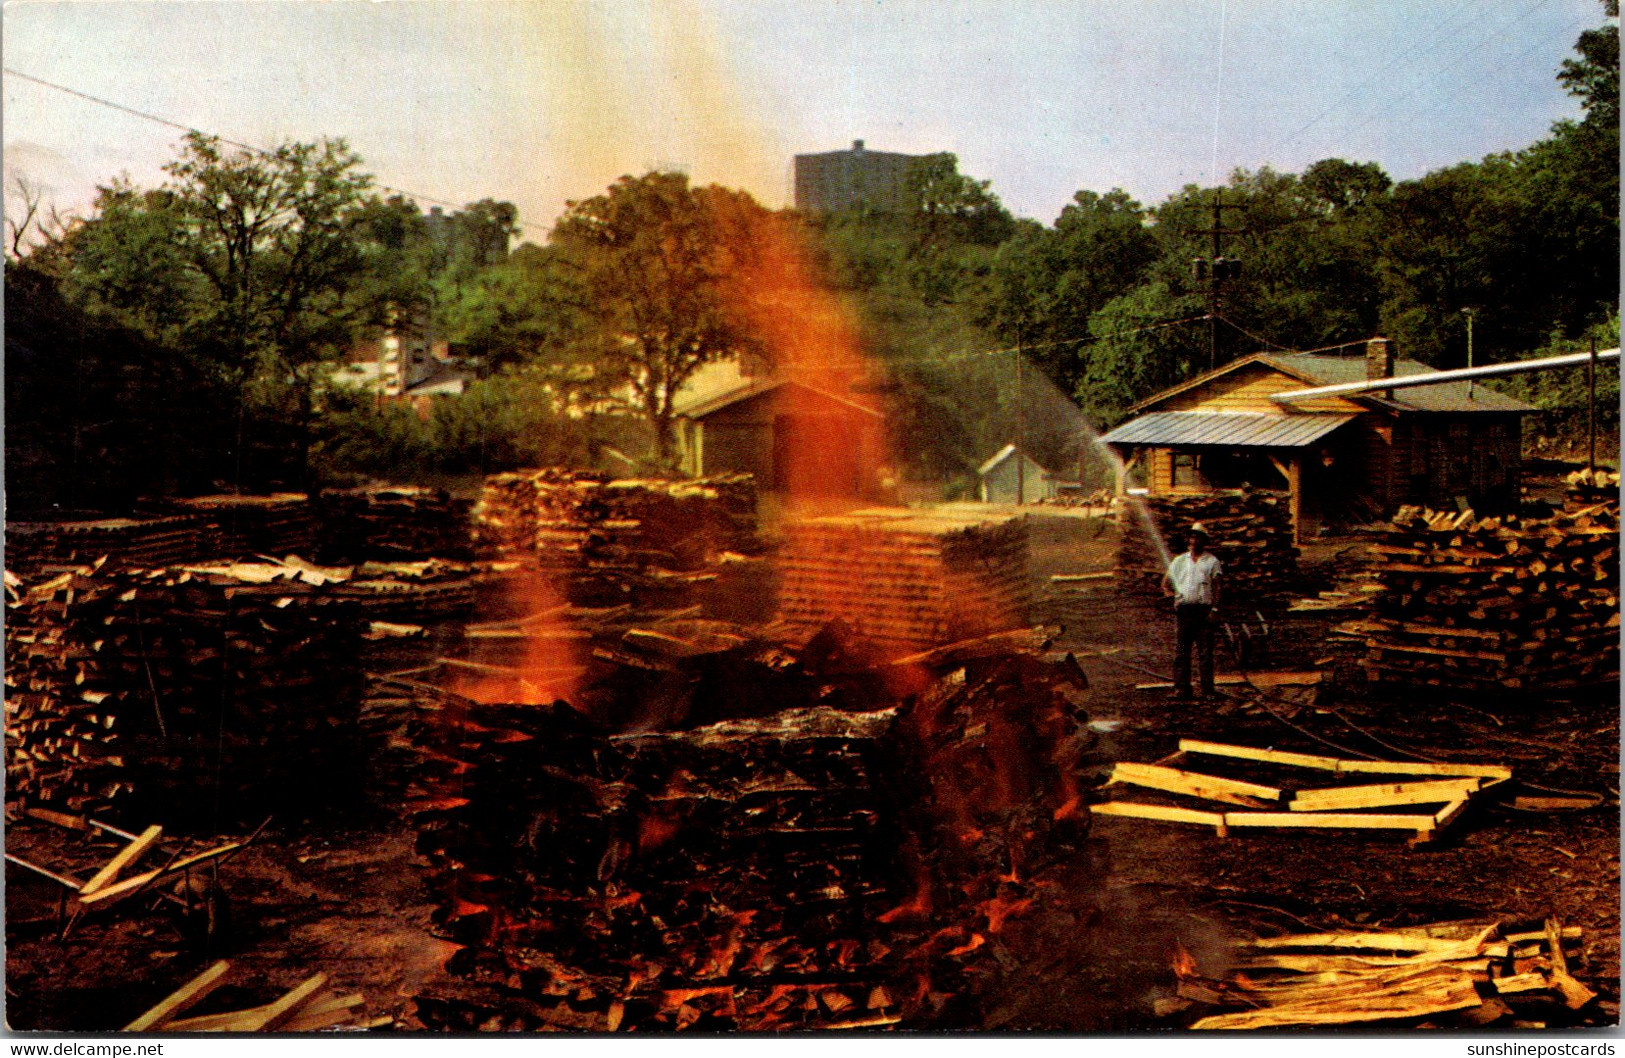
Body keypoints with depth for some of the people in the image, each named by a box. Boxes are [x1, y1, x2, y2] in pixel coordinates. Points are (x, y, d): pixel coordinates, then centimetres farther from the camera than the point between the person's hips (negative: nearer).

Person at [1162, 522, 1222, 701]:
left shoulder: (1212, 561, 6)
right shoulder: (1179, 560, 15)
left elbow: (1216, 587, 2)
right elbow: (1166, 582, 20)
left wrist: (1214, 609, -8)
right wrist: (1169, 592, 0)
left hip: (1203, 609, -3)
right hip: (1183, 609, 3)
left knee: (1205, 652, -3)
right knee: (1181, 651, 1)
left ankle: (1207, 690, 0)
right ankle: (1181, 688, 4)